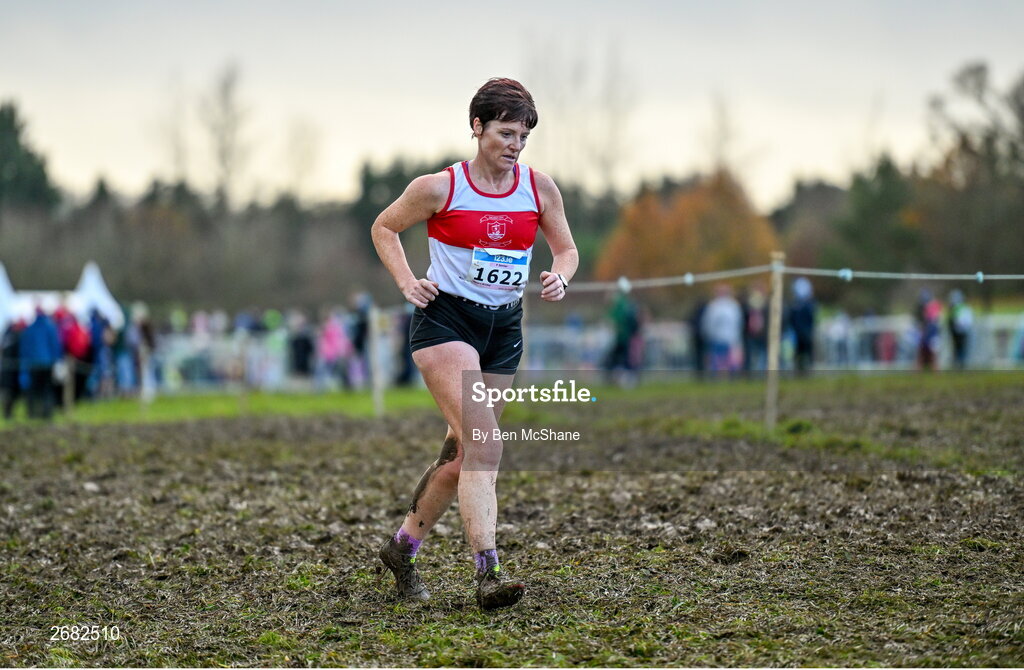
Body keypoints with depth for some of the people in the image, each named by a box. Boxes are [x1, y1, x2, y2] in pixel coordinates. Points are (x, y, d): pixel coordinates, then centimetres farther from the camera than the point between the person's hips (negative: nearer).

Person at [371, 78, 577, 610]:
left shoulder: (539, 188, 2)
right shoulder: (440, 188, -7)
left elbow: (566, 249, 15)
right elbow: (384, 228, 8)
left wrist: (559, 277, -7)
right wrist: (407, 282, -6)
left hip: (504, 329, 5)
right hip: (445, 321, -5)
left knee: (462, 451, 10)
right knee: (483, 441, -21)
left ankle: (403, 547, 31)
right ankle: (487, 573, -26)